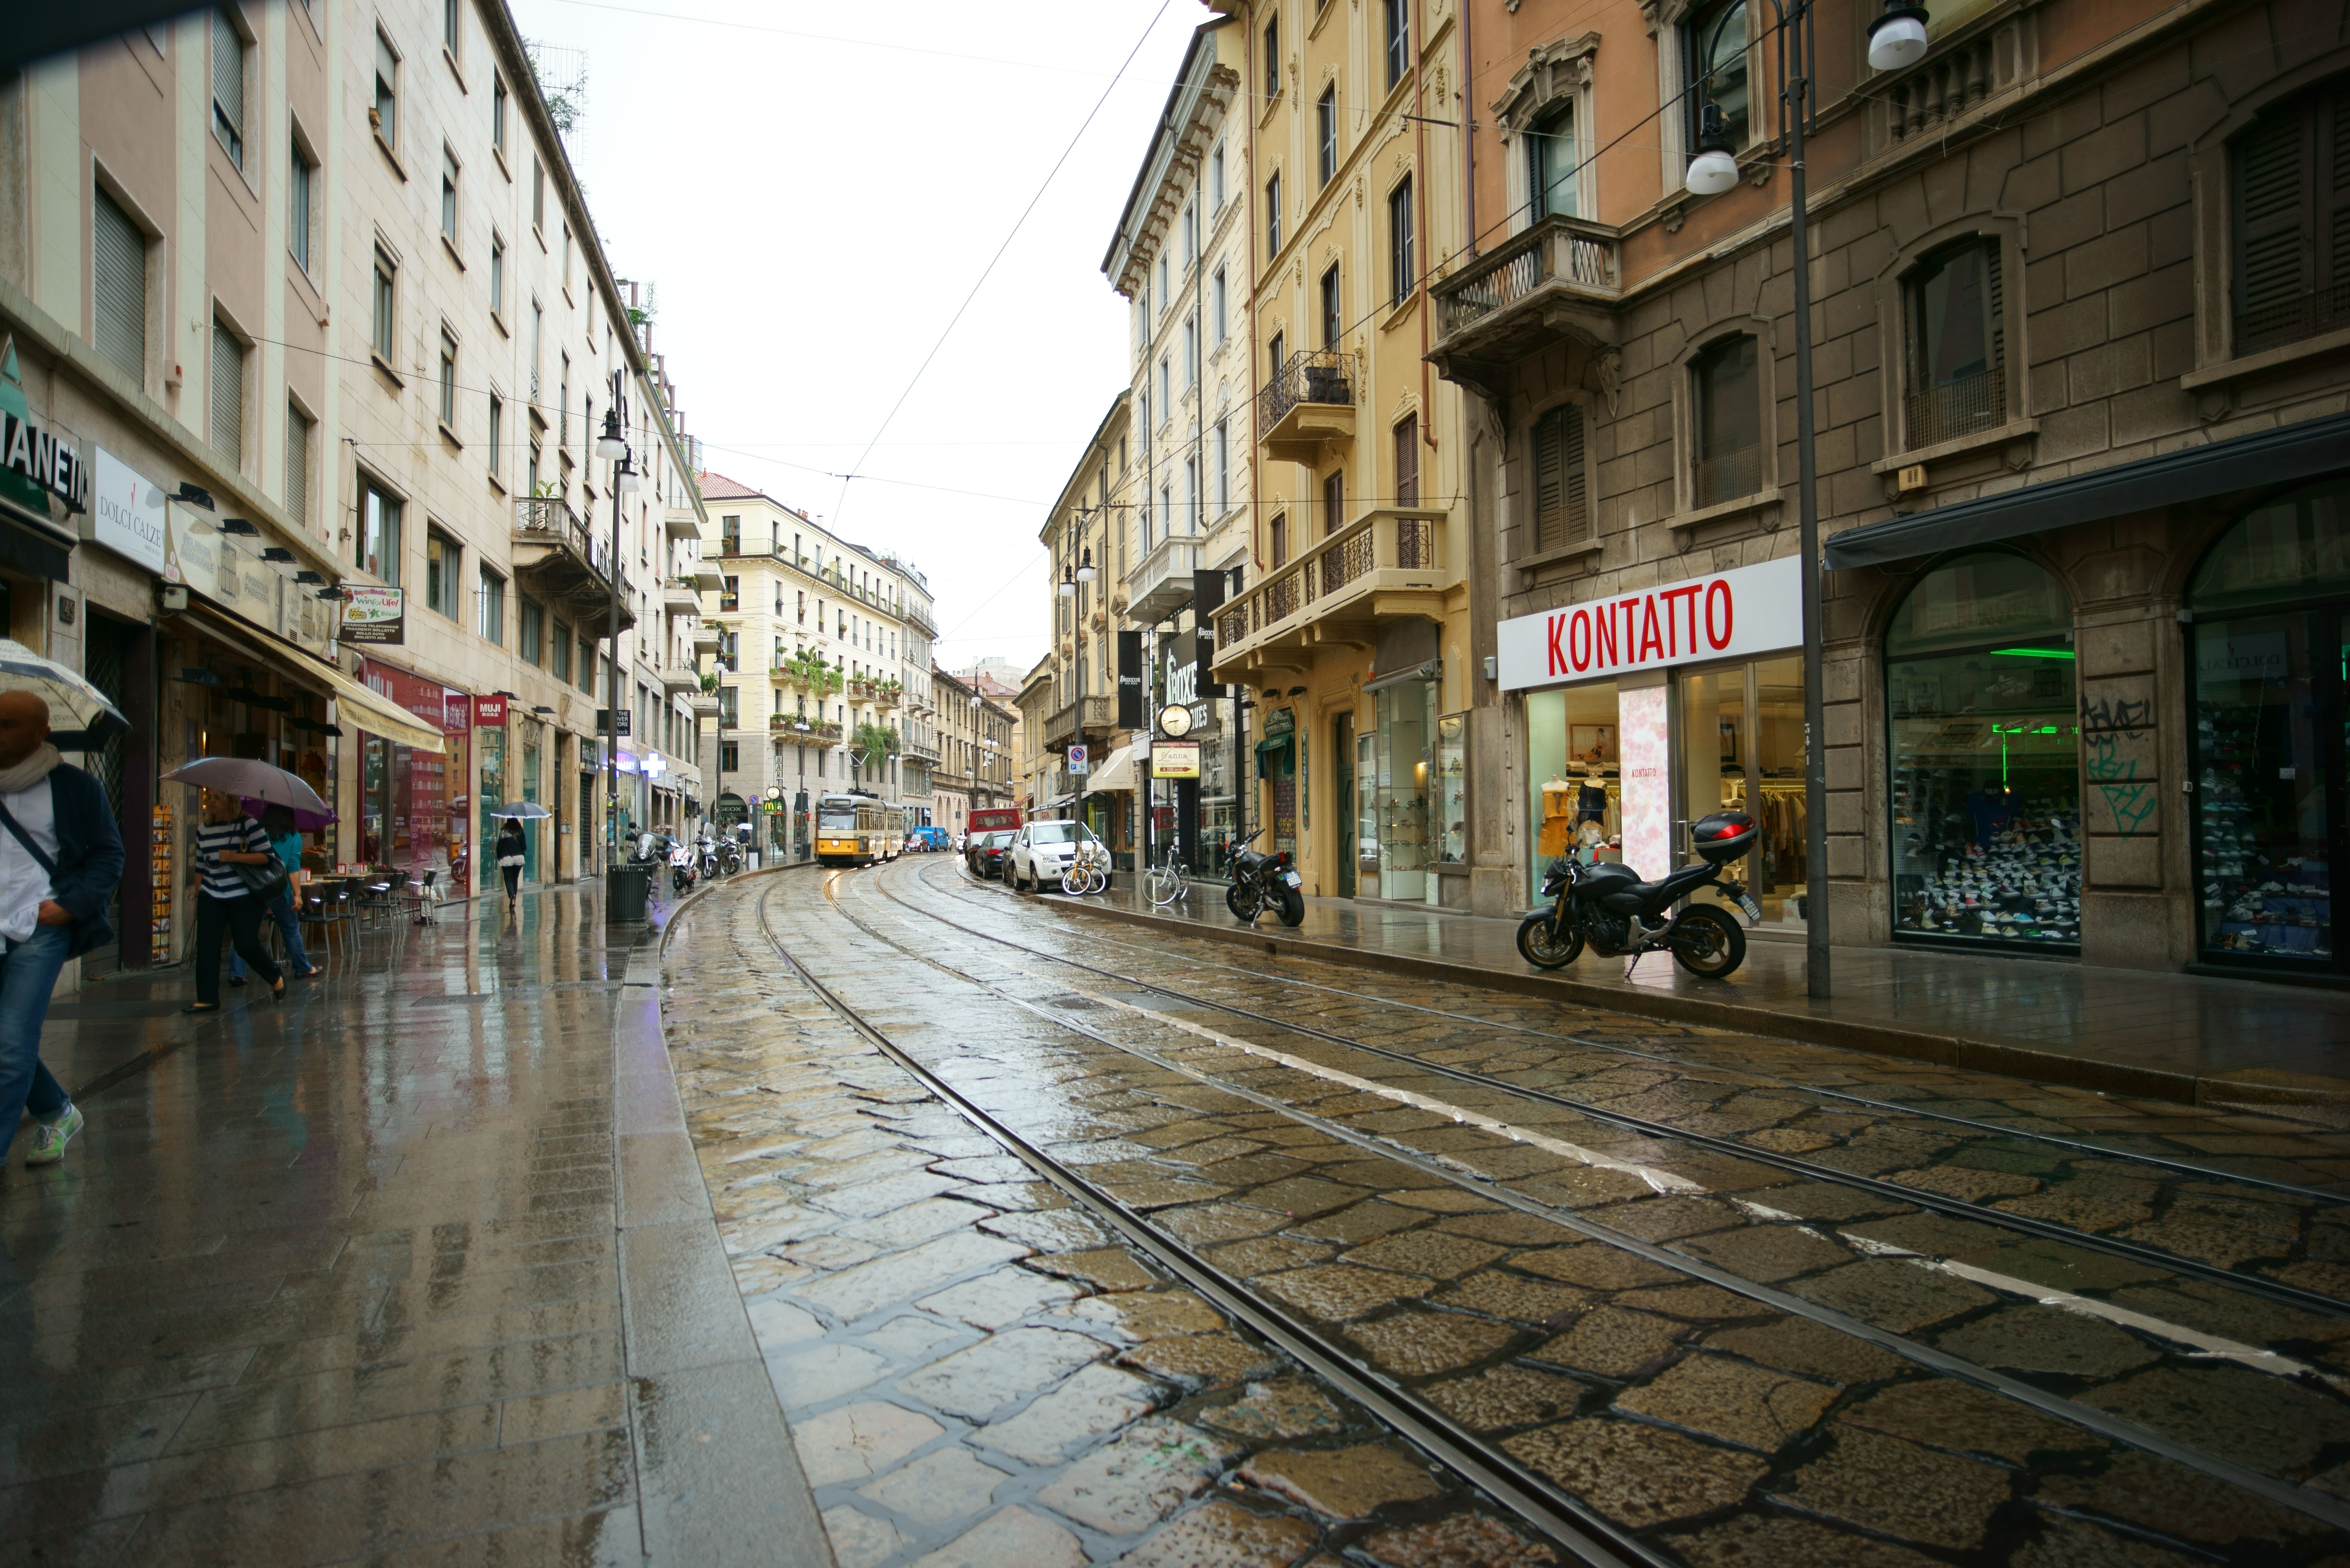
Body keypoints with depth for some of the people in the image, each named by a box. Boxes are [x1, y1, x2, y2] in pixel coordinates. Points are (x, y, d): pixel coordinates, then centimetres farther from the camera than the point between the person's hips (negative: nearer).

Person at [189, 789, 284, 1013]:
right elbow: (200, 867, 18)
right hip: (211, 897, 5)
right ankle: (207, 999, 5)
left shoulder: (247, 824, -5)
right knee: (206, 946, -2)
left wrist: (235, 857, -22)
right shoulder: (203, 829, 10)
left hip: (244, 896, -5)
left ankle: (277, 977, 20)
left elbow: (267, 856, -10)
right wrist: (198, 897, 17)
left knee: (247, 945, -6)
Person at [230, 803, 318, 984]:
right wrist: (297, 895, -9)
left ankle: (236, 974, -5)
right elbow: (294, 867, -7)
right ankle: (303, 968, 21)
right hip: (279, 891, -1)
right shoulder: (294, 837, -1)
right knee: (291, 930, 12)